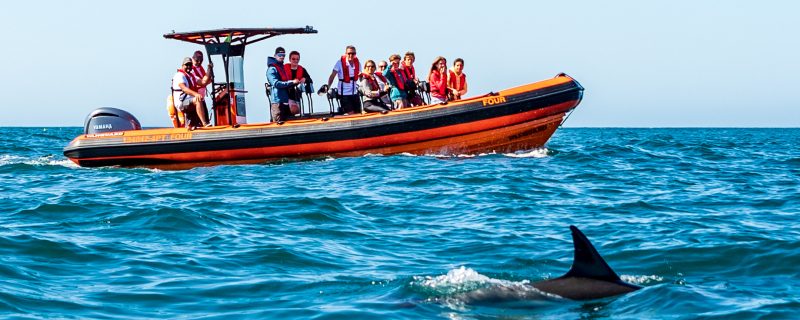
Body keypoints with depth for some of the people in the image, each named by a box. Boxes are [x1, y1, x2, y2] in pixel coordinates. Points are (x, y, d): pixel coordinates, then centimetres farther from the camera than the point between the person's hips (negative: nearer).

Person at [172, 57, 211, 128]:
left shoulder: (191, 76, 22)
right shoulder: (179, 75, -6)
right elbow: (184, 88, -24)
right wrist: (195, 94, -40)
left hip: (189, 102, 10)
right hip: (181, 103, -10)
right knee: (198, 100, -31)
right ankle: (204, 123, -41)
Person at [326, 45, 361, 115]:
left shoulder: (357, 63, 1)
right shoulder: (340, 63, -12)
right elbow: (332, 76, -11)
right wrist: (328, 87, -15)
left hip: (354, 93, 5)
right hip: (344, 93, -5)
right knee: (351, 114, -11)